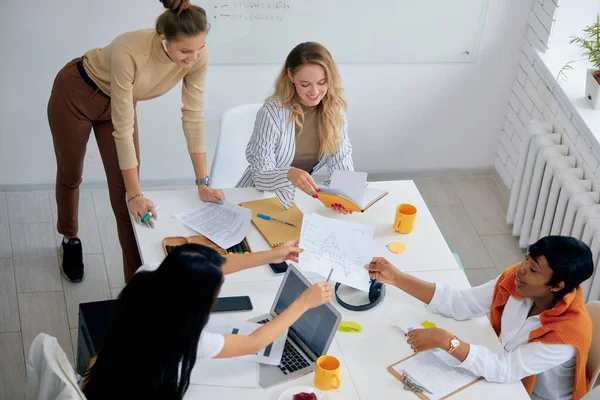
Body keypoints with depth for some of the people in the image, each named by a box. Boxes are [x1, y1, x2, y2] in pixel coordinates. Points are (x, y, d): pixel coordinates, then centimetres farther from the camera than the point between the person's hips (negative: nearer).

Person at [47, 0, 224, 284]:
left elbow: (193, 116, -18)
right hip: (76, 94, -4)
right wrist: (135, 193, -32)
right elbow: (123, 128, -37)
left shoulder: (197, 58, -28)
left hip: (116, 101, 4)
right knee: (70, 176, 19)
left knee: (124, 192, -1)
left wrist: (202, 183, -17)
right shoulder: (129, 51, -42)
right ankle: (70, 240, 49)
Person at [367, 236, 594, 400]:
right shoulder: (516, 279, -18)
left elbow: (504, 369, -37)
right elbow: (461, 304, -17)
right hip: (506, 374, 5)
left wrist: (445, 340, -46)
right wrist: (396, 279, -24)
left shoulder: (568, 331, -35)